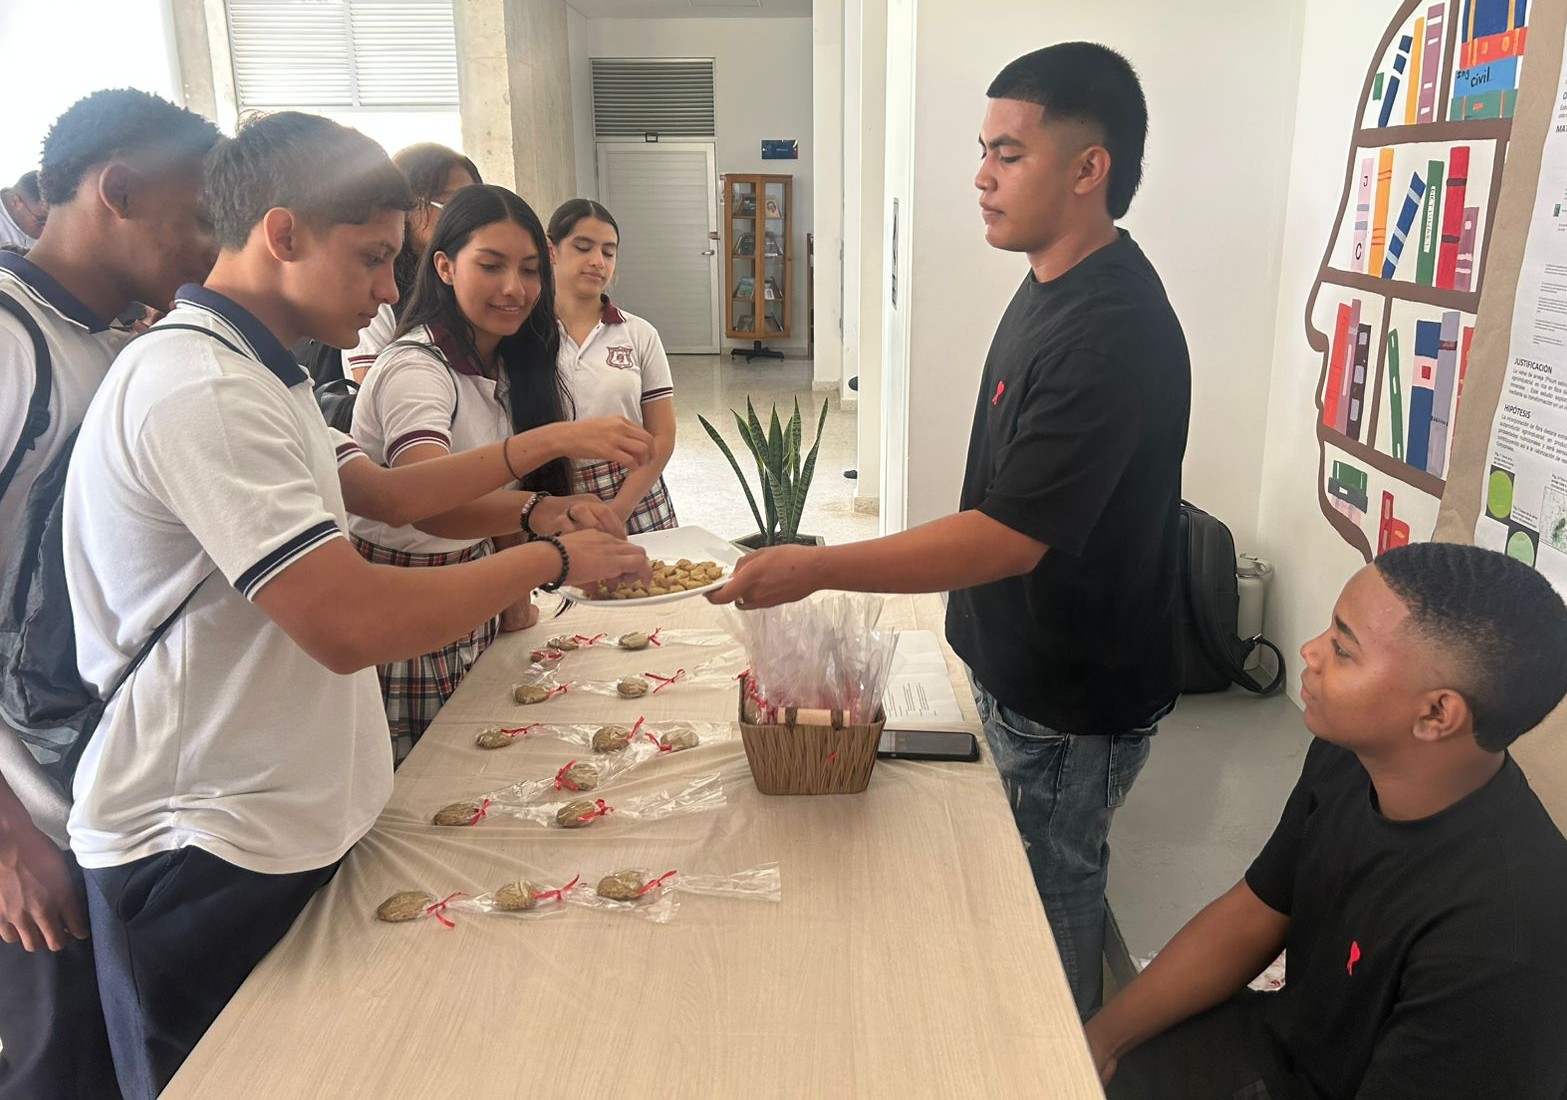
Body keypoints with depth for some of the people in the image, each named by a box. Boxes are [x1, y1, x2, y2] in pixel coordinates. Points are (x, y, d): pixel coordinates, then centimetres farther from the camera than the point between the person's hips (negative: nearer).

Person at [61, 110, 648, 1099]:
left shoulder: (250, 374, 10)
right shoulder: (203, 392, -25)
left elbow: (384, 492, 17)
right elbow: (352, 624, -32)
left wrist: (535, 448, 8)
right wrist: (553, 558, -21)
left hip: (291, 821, 9)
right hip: (208, 855, -9)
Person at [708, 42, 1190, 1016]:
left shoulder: (1115, 333, -28)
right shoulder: (1049, 286, 4)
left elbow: (1009, 538, -31)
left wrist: (816, 568, -32)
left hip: (1075, 704, -9)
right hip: (1019, 669, 9)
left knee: (1052, 893, 11)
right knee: (1048, 876, 24)